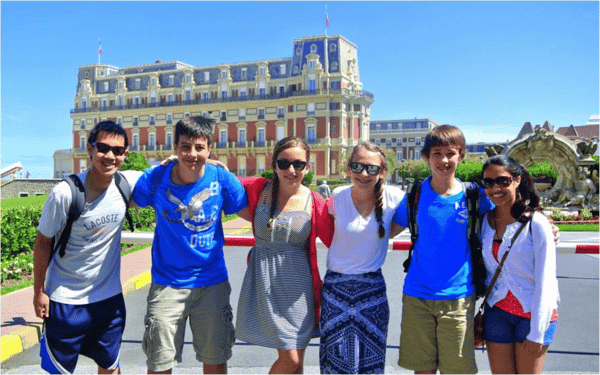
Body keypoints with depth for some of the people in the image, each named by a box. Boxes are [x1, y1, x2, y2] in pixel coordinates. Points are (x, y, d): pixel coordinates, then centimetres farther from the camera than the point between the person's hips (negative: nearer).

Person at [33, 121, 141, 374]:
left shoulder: (127, 183, -11)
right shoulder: (65, 193, -20)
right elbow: (43, 242, -7)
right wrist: (39, 291, -1)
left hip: (110, 297, 3)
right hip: (66, 299, -3)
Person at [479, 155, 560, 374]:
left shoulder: (536, 223, -12)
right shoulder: (485, 221, 2)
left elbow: (545, 281, -12)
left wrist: (537, 332, -12)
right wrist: (477, 313, 6)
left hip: (534, 313, -3)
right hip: (497, 311, 4)